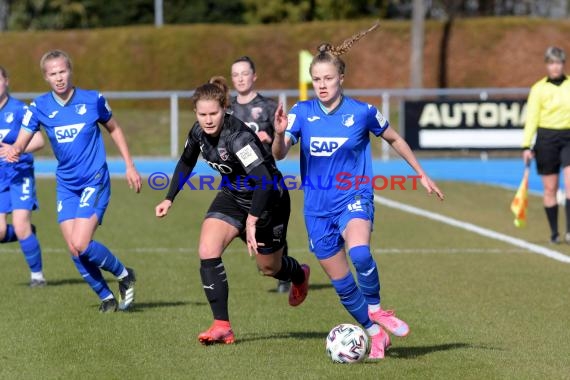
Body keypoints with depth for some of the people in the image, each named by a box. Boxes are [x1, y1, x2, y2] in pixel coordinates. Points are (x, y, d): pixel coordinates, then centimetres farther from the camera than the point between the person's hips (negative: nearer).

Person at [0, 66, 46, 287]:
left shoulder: (19, 109, -10)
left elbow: (39, 141, -16)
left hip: (20, 174, -4)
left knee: (21, 226, -14)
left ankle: (37, 274, 3)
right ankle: (27, 234, 26)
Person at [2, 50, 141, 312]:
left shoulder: (93, 100, -6)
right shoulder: (39, 107, -3)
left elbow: (114, 129, 10)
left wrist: (129, 166, 8)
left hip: (95, 182, -4)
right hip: (66, 185, 4)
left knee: (81, 244, -18)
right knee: (74, 250, -2)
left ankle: (124, 275, 6)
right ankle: (107, 297, 16)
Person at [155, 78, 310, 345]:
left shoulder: (237, 136, -34)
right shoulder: (198, 133, -11)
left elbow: (264, 180, -40)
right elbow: (186, 164, 11)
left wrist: (252, 221, -40)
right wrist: (169, 199, 9)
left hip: (268, 201, -6)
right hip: (233, 197, 6)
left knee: (269, 268, 14)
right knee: (207, 252, -16)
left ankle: (300, 275, 53)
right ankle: (222, 326, -12)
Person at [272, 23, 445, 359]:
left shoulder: (362, 113, -8)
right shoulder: (302, 112, -5)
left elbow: (394, 139, 9)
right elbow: (279, 154, -16)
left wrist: (422, 174, 13)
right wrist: (280, 134, -37)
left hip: (354, 198, -3)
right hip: (318, 207, 3)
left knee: (359, 252, -34)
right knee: (341, 283, 8)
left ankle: (374, 308, -10)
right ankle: (375, 334, 28)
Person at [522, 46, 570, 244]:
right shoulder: (539, 88, 0)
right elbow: (531, 118, -2)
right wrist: (526, 146, -9)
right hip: (546, 138, -1)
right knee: (550, 188, 3)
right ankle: (554, 233, 12)